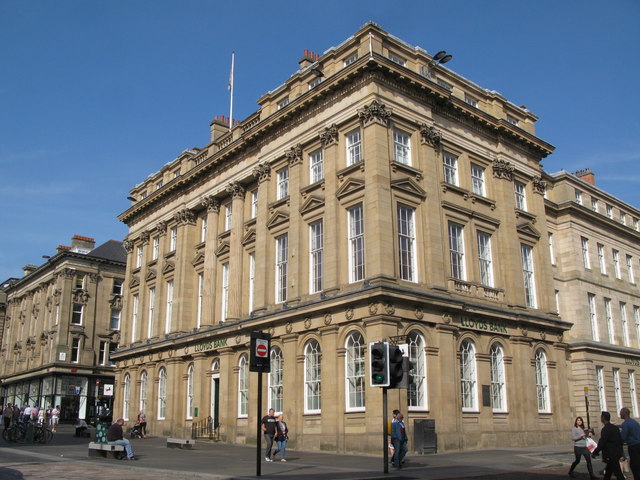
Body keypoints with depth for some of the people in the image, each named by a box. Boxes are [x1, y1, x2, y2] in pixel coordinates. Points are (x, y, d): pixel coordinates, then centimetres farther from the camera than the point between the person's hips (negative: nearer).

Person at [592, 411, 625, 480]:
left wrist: (595, 453, -8)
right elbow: (620, 440, 14)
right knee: (608, 472, 18)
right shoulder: (615, 427, 8)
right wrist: (620, 452, 23)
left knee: (618, 474, -6)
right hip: (617, 453, 9)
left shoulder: (605, 429, -18)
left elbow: (601, 443, -18)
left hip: (611, 455, -9)